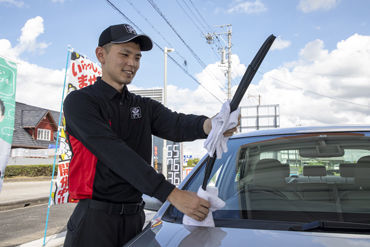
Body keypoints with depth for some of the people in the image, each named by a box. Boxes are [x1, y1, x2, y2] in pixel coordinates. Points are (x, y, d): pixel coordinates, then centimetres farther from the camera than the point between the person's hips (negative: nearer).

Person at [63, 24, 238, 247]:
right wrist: (172, 194, -27)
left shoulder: (145, 107, 11)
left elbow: (176, 124, -9)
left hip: (134, 218, 5)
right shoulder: (79, 101, -8)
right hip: (96, 219, -5)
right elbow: (116, 154, -20)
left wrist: (209, 124, -33)